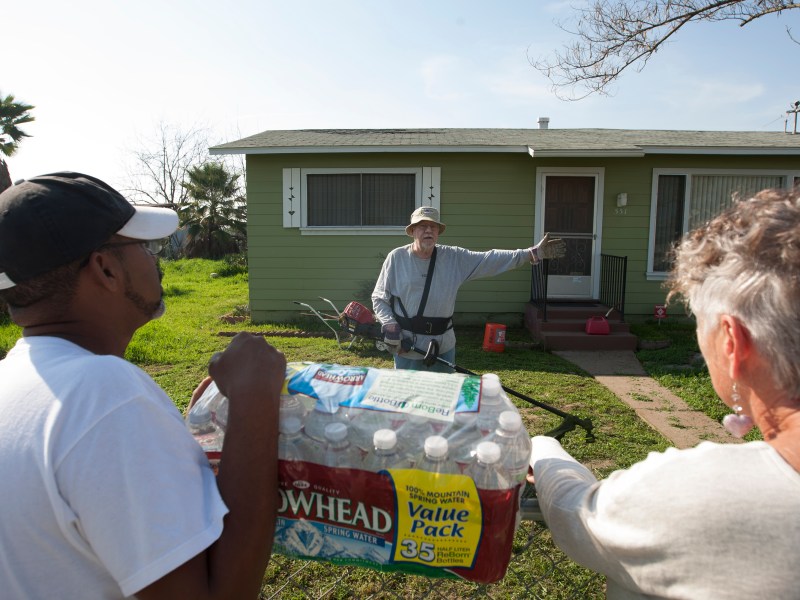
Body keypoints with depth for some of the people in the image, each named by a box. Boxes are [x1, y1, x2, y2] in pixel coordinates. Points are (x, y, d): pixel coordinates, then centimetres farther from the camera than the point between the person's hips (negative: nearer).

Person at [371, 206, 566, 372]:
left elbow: (491, 260, -5)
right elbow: (379, 298, 0)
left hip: (443, 346, 3)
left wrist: (533, 253, -12)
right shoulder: (397, 257, -5)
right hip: (407, 347, -2)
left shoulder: (454, 258, -1)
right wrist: (389, 325, -15)